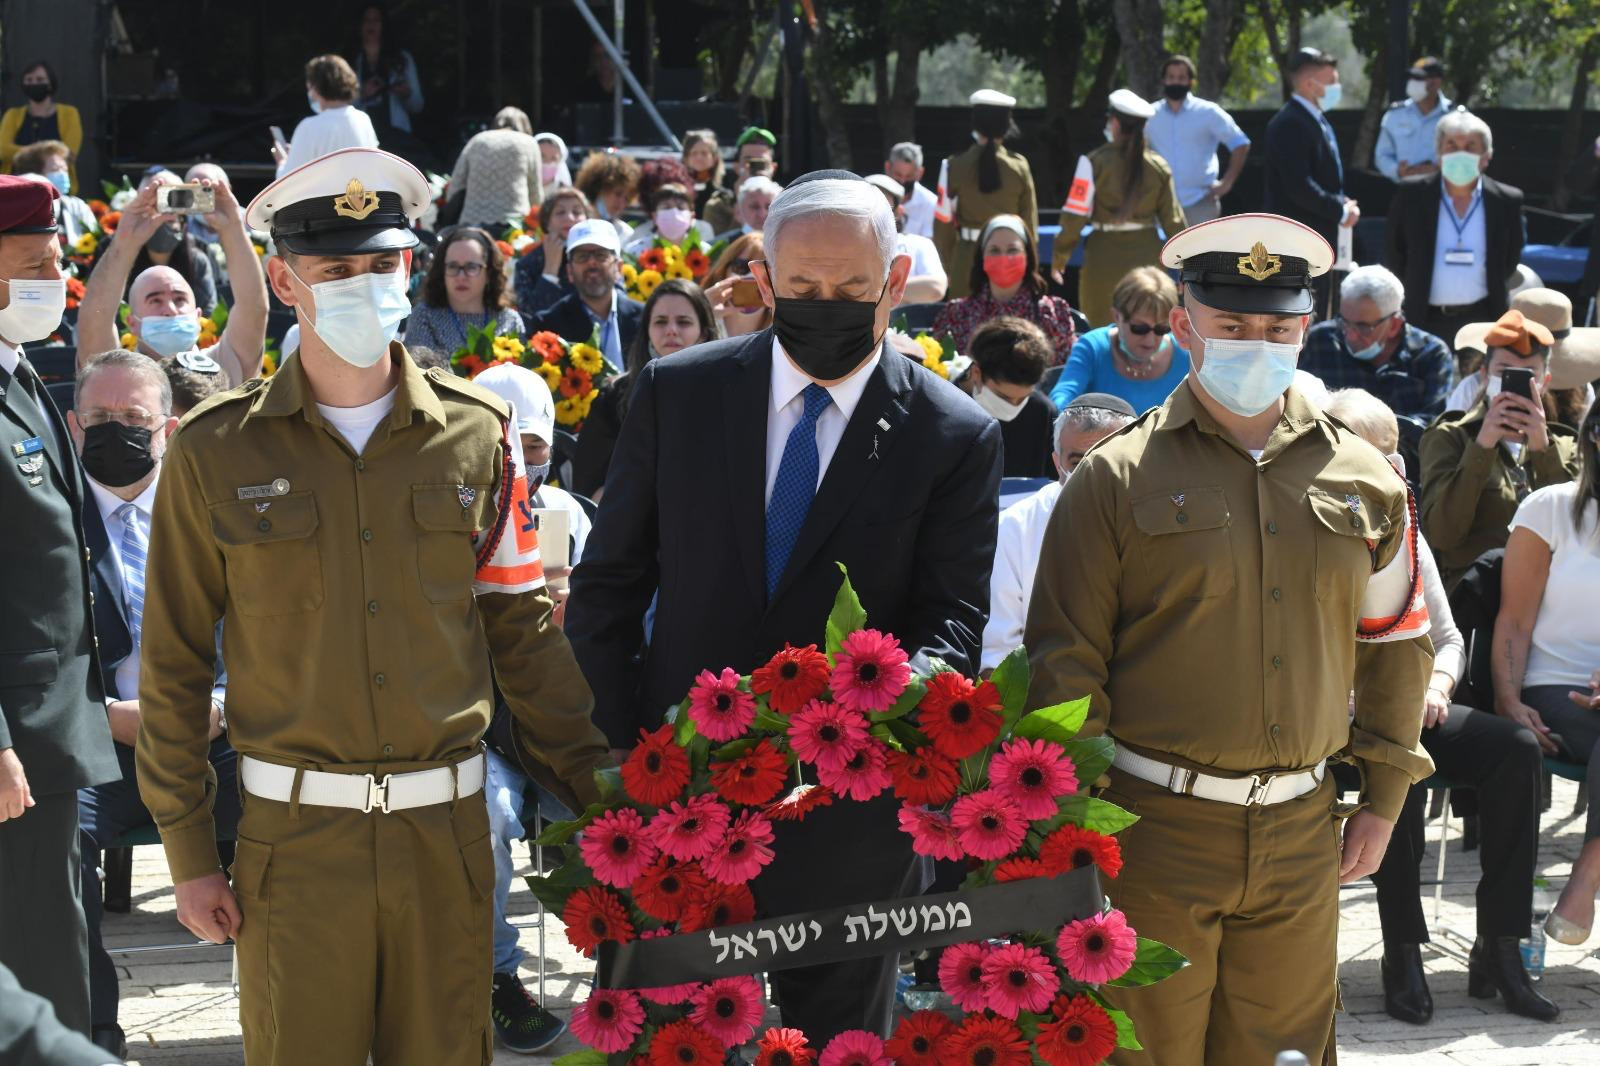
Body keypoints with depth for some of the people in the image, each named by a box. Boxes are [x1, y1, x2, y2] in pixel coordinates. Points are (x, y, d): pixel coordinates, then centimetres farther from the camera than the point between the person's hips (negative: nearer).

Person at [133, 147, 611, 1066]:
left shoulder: (476, 434, 4)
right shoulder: (216, 452, -1)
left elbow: (522, 628, 9)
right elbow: (174, 661, 3)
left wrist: (593, 791, 5)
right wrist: (189, 852, 1)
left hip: (447, 832, 2)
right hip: (295, 841, -1)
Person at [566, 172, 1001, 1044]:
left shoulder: (955, 438, -5)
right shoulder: (675, 393, 0)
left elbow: (954, 615, -6)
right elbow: (607, 586, 5)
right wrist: (626, 742, -3)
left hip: (847, 825, -1)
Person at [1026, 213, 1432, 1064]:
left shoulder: (1364, 481, 8)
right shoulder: (1117, 479, -2)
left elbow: (1397, 644, 17)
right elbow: (1063, 663, -3)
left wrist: (1383, 799, 13)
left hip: (1302, 836, 3)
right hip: (1152, 831, -3)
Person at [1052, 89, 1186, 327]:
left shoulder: (1096, 162, -8)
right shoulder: (1158, 167, 2)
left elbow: (1076, 216, -8)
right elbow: (1173, 220, 5)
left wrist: (1059, 258, 1)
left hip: (1106, 257, -3)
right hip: (1148, 252, 3)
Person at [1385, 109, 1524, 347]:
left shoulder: (1507, 201, 1)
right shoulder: (1411, 195, 0)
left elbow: (1509, 262, 11)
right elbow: (1393, 257, 8)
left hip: (1482, 319, 0)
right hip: (1426, 321, 0)